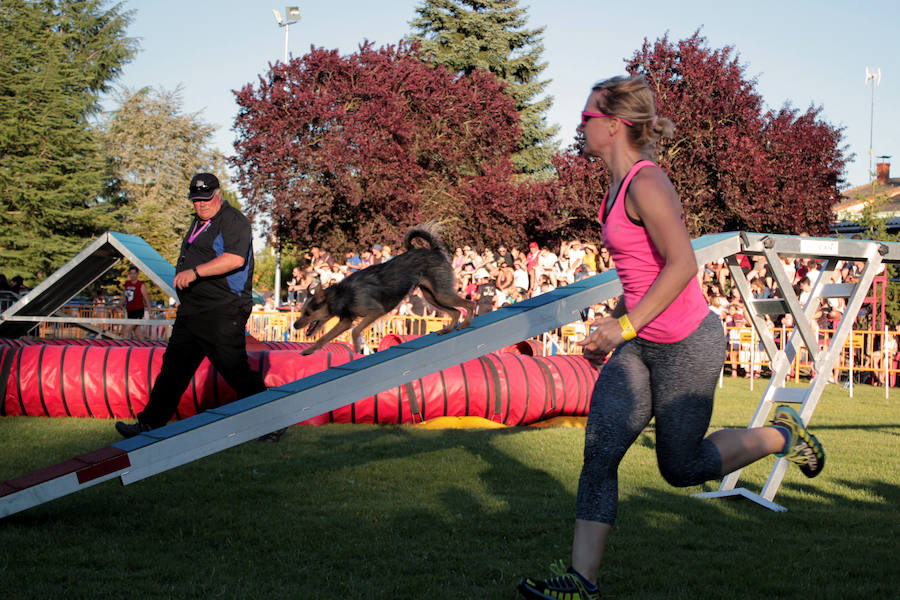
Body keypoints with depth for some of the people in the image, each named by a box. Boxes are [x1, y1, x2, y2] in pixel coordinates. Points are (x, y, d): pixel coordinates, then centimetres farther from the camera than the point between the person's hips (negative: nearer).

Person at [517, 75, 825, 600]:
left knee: (682, 467, 5)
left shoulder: (647, 183, -19)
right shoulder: (620, 185, 10)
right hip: (641, 345, 9)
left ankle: (782, 435, 27)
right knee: (599, 451, -3)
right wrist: (612, 324, 21)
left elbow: (682, 265, -25)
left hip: (686, 345, -9)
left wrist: (625, 325, -26)